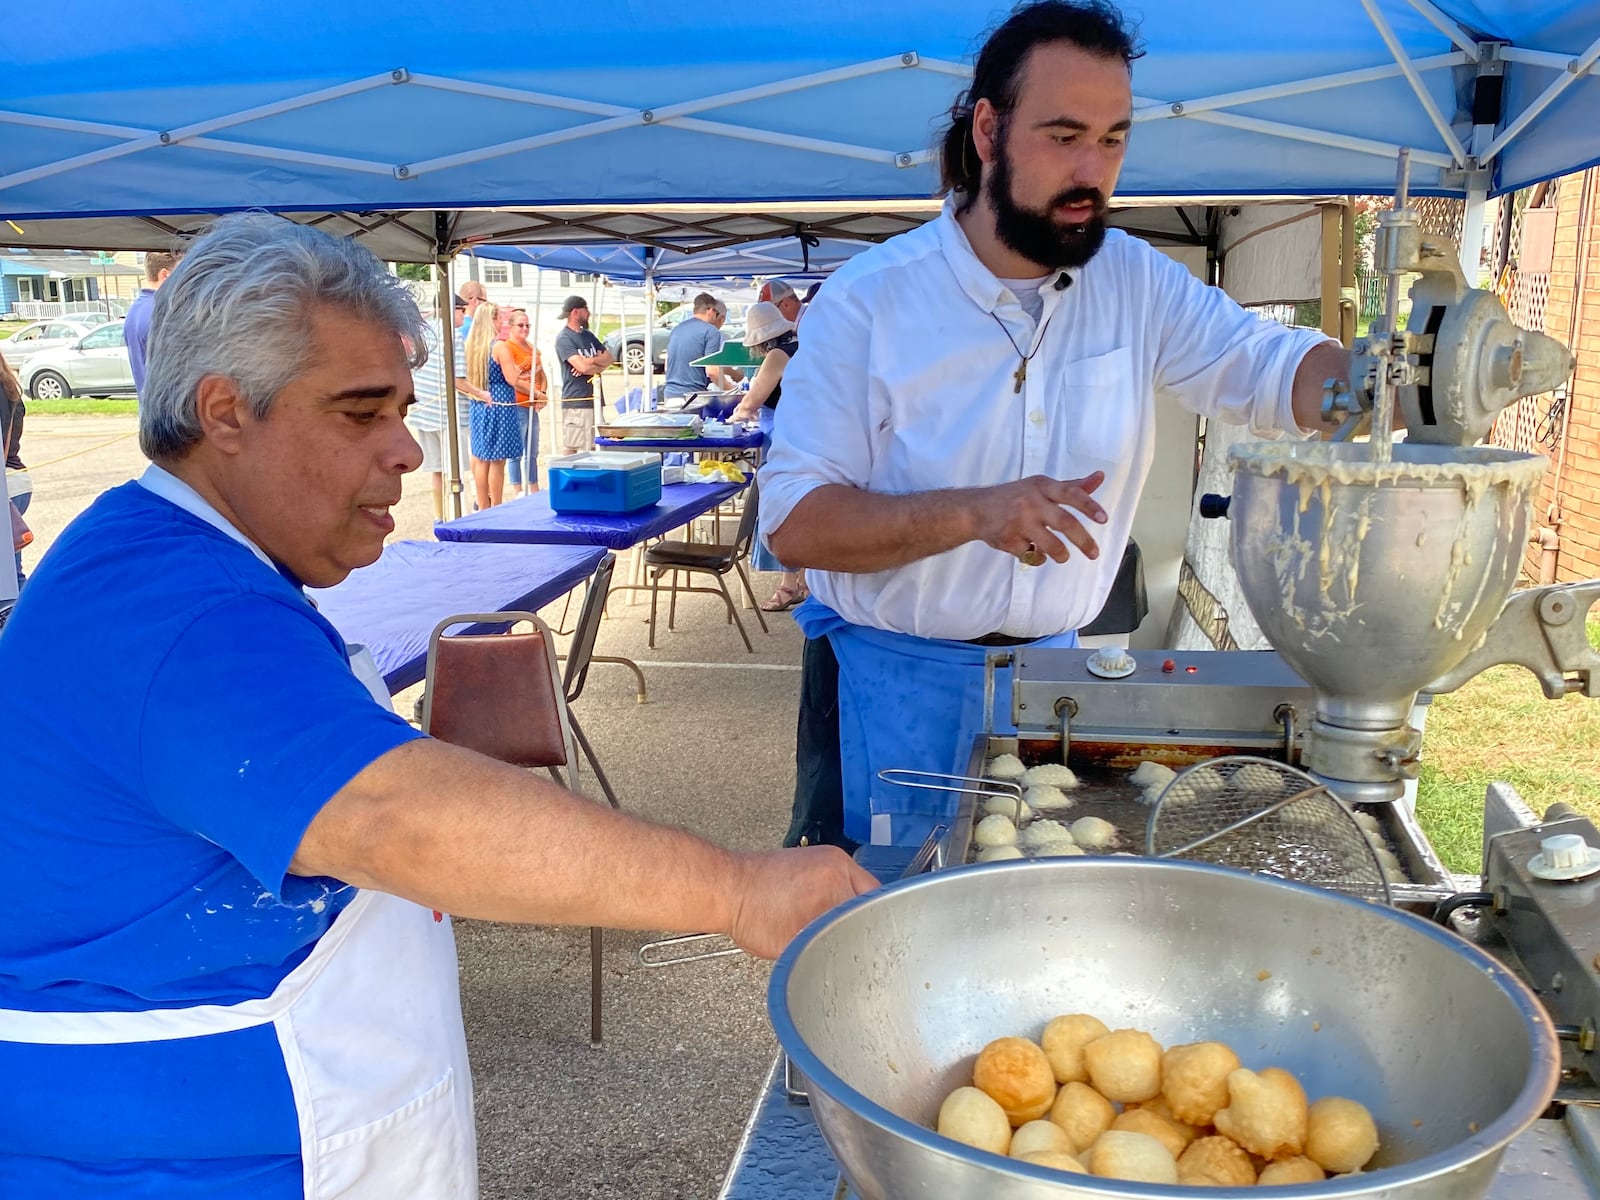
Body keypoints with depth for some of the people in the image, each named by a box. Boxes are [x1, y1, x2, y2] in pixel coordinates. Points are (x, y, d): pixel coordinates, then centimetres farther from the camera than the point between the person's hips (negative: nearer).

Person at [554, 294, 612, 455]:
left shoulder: (588, 335, 18)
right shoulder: (564, 338, -8)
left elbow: (608, 357, 11)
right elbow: (582, 366, -20)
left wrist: (591, 361, -9)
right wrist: (599, 365, 0)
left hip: (594, 400, 8)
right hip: (576, 403, -8)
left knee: (593, 448, 10)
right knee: (572, 450, -8)